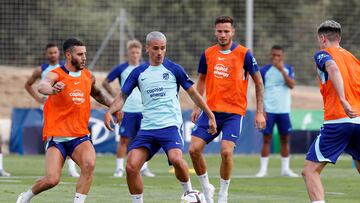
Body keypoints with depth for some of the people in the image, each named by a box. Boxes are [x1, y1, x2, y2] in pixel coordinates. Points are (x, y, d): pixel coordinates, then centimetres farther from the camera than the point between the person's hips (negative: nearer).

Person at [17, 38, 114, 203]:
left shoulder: (88, 76, 10)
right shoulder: (56, 75, -8)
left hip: (80, 136, 4)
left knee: (89, 165, -26)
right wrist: (52, 89, -55)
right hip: (57, 136, -4)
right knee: (52, 179, -13)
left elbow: (96, 94, 34)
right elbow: (42, 86, -33)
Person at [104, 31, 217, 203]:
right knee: (131, 167, -11)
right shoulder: (139, 73, 11)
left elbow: (193, 93, 10)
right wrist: (109, 112, -9)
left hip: (170, 125, -4)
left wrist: (210, 116, 9)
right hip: (147, 129, 4)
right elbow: (123, 96, 11)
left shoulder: (173, 69, 4)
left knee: (176, 158, -30)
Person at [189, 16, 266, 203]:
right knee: (194, 149, -7)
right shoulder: (208, 54, 6)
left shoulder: (244, 54, -5)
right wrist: (197, 107, 13)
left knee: (226, 151, -19)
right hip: (211, 110, 4)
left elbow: (258, 82, 2)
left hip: (234, 112, -4)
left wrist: (259, 112, -1)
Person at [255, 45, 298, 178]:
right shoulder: (264, 70, 0)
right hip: (268, 110, -2)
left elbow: (291, 85, -10)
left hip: (284, 111, 2)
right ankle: (263, 169, 0)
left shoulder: (288, 69, 6)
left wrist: (282, 70, -18)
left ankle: (285, 169, 11)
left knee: (285, 139, 5)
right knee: (266, 139, -3)